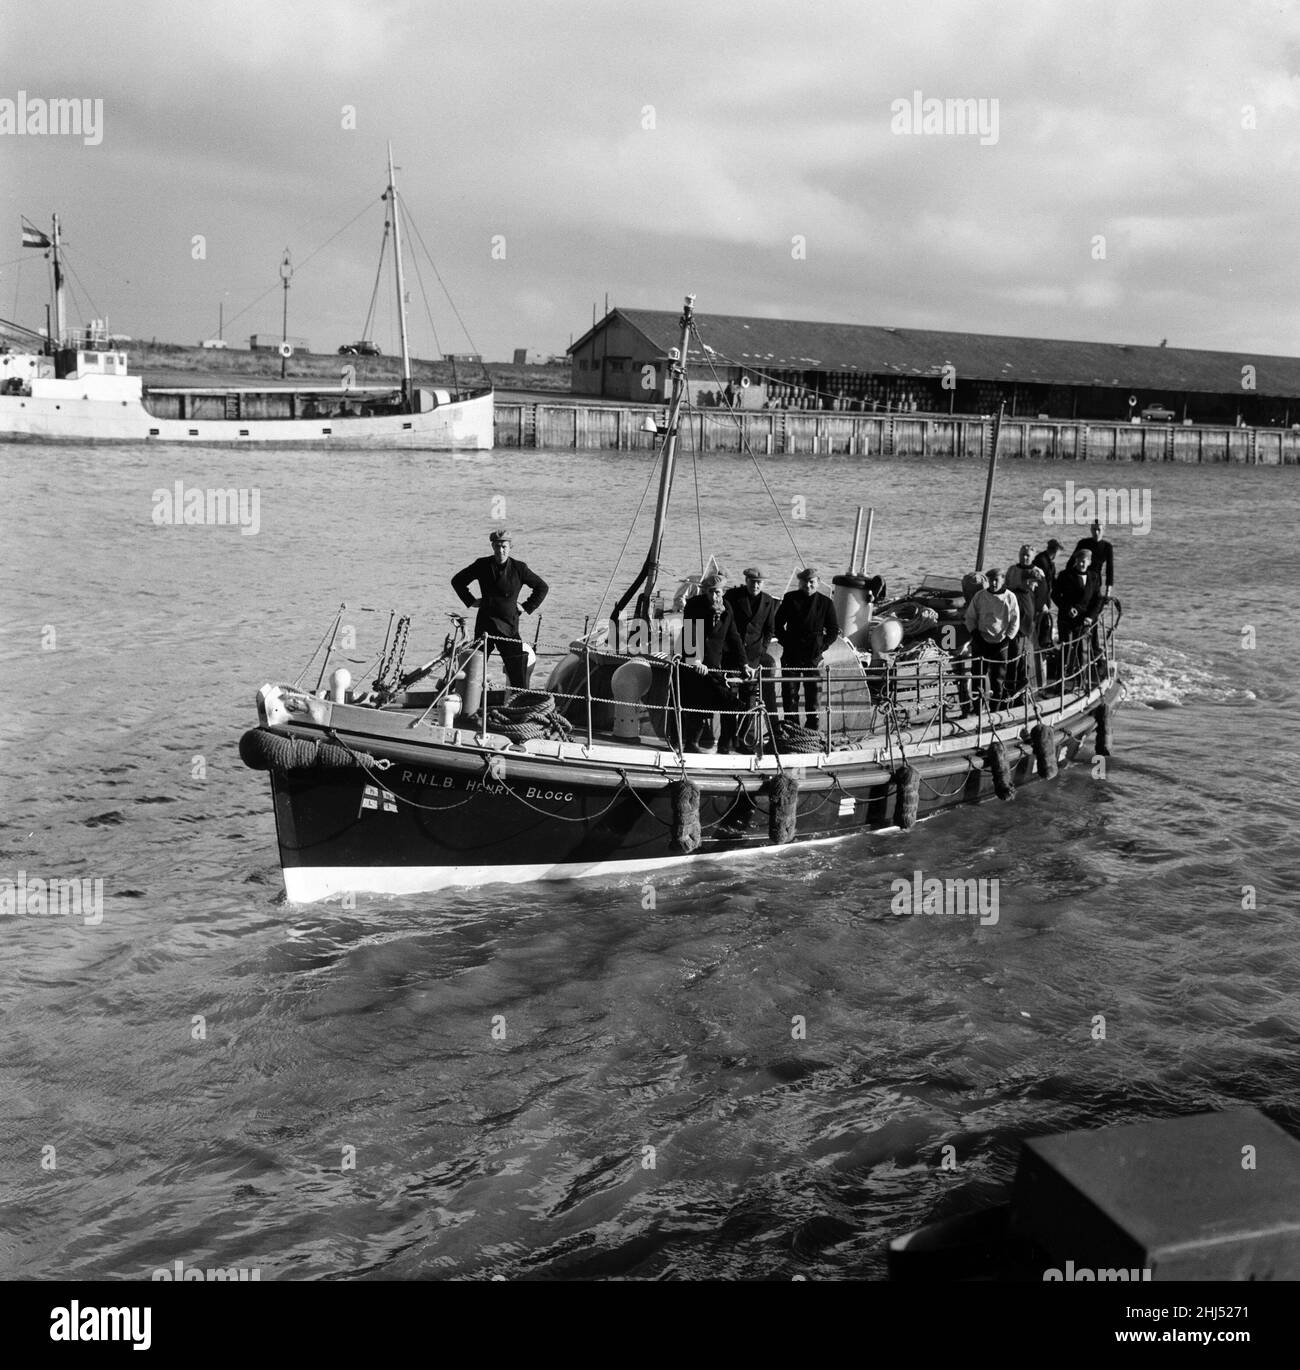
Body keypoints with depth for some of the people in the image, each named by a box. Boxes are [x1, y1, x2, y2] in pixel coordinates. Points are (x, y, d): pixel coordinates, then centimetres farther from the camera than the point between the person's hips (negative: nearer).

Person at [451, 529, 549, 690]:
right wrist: (471, 601, 8)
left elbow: (542, 587, 9)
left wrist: (528, 607, 4)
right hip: (485, 623, 1)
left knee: (518, 669, -4)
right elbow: (457, 581, 14)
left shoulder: (519, 568, -1)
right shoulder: (482, 565, 2)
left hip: (509, 624, -1)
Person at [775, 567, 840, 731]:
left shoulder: (825, 603, 2)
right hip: (791, 655, 1)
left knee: (814, 694, 2)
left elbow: (834, 631, 8)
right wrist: (785, 642, 1)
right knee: (789, 693, 1)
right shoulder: (790, 599, 3)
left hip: (814, 656, -1)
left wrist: (822, 647, -2)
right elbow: (778, 624, 11)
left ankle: (813, 729, 9)